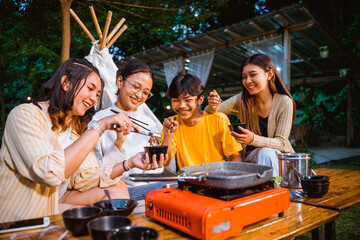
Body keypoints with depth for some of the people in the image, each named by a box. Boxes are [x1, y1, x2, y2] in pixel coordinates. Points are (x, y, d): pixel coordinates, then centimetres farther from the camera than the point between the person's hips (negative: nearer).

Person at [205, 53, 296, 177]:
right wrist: (213, 107, -29)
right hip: (252, 156, 1)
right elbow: (210, 114, -4)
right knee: (265, 152, -31)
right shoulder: (242, 100, -8)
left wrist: (253, 139, -34)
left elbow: (281, 142, -15)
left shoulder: (284, 102, -13)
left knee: (267, 153, -34)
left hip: (279, 156, -1)